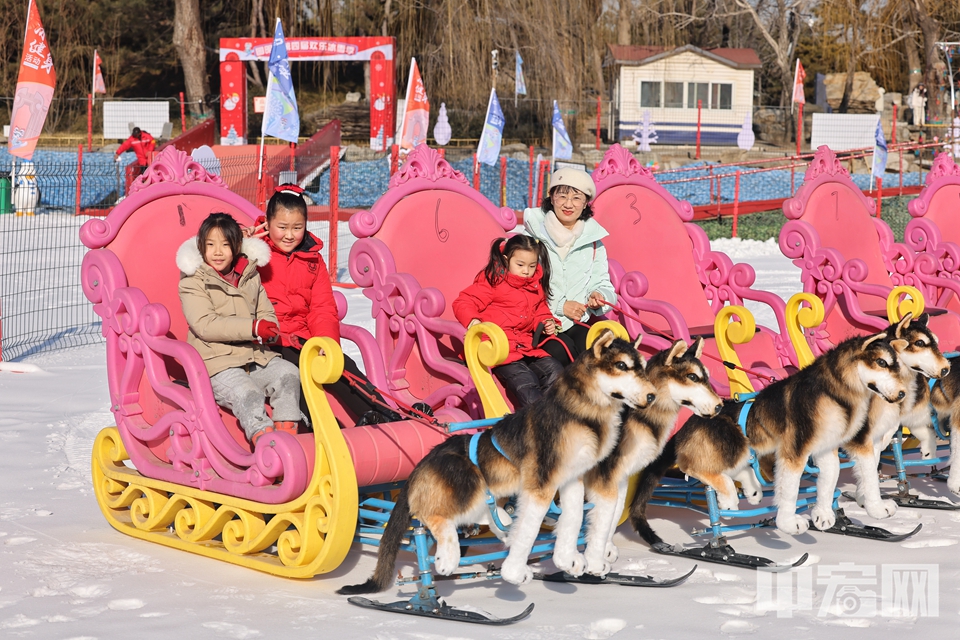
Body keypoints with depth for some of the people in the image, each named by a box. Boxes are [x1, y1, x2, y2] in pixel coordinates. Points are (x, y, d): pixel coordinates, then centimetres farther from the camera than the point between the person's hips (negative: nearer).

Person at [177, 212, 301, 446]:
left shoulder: (250, 277, 15)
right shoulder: (192, 282, -3)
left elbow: (267, 313, 17)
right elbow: (205, 324, -15)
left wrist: (267, 332, -10)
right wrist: (252, 327, -22)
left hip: (256, 356, 6)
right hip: (218, 363, -6)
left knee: (288, 373, -17)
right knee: (247, 392, -30)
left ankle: (287, 429, -18)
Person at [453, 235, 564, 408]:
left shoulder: (536, 285, 16)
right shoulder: (493, 281, -4)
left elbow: (540, 311, 34)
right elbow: (462, 303, -7)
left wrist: (547, 322, 10)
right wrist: (473, 321, -28)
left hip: (527, 346, 7)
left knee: (555, 370, -10)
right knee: (524, 381, -26)